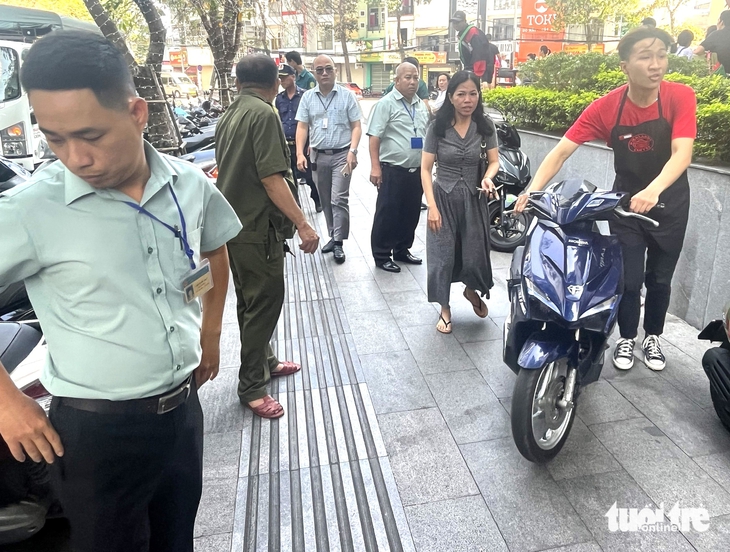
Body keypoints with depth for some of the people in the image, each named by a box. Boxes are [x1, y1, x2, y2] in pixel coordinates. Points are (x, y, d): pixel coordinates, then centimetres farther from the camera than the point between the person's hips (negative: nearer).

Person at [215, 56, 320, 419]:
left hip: (235, 222, 10)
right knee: (265, 301, -1)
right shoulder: (263, 114, -14)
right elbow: (271, 178, -21)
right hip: (258, 226, -9)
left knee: (251, 299, 19)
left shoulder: (229, 115, 13)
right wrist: (302, 224, -20)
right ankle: (251, 385, 8)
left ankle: (263, 361, 35)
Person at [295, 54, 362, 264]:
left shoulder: (347, 95, -1)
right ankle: (333, 236, 25)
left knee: (339, 200, -9)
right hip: (318, 156, 4)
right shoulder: (307, 97, 6)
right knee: (325, 201, 11)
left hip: (341, 155, -3)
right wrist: (300, 153, -9)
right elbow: (302, 127, 4)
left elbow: (356, 126, -2)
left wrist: (352, 151, -16)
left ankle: (339, 243, -2)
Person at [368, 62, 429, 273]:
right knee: (387, 215, 0)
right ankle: (381, 256, 10)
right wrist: (375, 167, -20)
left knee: (411, 214, 14)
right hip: (393, 170, -7)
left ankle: (402, 250, 29)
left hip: (417, 171, 7)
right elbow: (374, 137, -13)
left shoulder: (422, 106, 13)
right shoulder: (386, 103, -7)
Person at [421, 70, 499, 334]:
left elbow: (494, 161, 4)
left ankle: (472, 290, 38)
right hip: (444, 197, -1)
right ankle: (445, 308, 21)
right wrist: (431, 206, -14)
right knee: (442, 254, 2)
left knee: (475, 253, 4)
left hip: (474, 198, 2)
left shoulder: (485, 125, -3)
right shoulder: (438, 127, -8)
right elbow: (425, 168, -8)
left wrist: (488, 178, -19)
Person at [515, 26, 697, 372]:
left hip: (669, 202, 0)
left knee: (659, 278, 13)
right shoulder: (606, 107, -17)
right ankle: (627, 337, 27)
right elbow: (562, 151, -21)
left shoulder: (680, 97, -19)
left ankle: (652, 336, 35)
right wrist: (533, 190, -35)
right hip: (625, 201, 0)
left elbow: (682, 153, -31)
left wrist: (653, 191, -49)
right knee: (628, 279, 3)